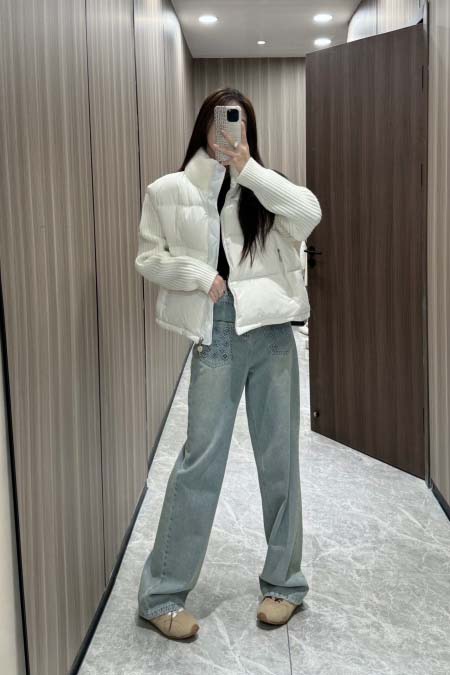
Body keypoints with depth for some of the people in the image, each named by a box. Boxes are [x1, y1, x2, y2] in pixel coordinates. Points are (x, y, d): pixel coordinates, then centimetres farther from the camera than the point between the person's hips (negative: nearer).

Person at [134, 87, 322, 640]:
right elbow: (149, 258, 7)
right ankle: (161, 593, 6)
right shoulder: (169, 191, 7)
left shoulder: (260, 187, 10)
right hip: (215, 332, -2)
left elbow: (310, 212, -8)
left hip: (270, 329, 2)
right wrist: (198, 274, -9)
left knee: (279, 456, 6)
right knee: (201, 456, -5)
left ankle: (283, 582, 21)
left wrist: (247, 168, -9)